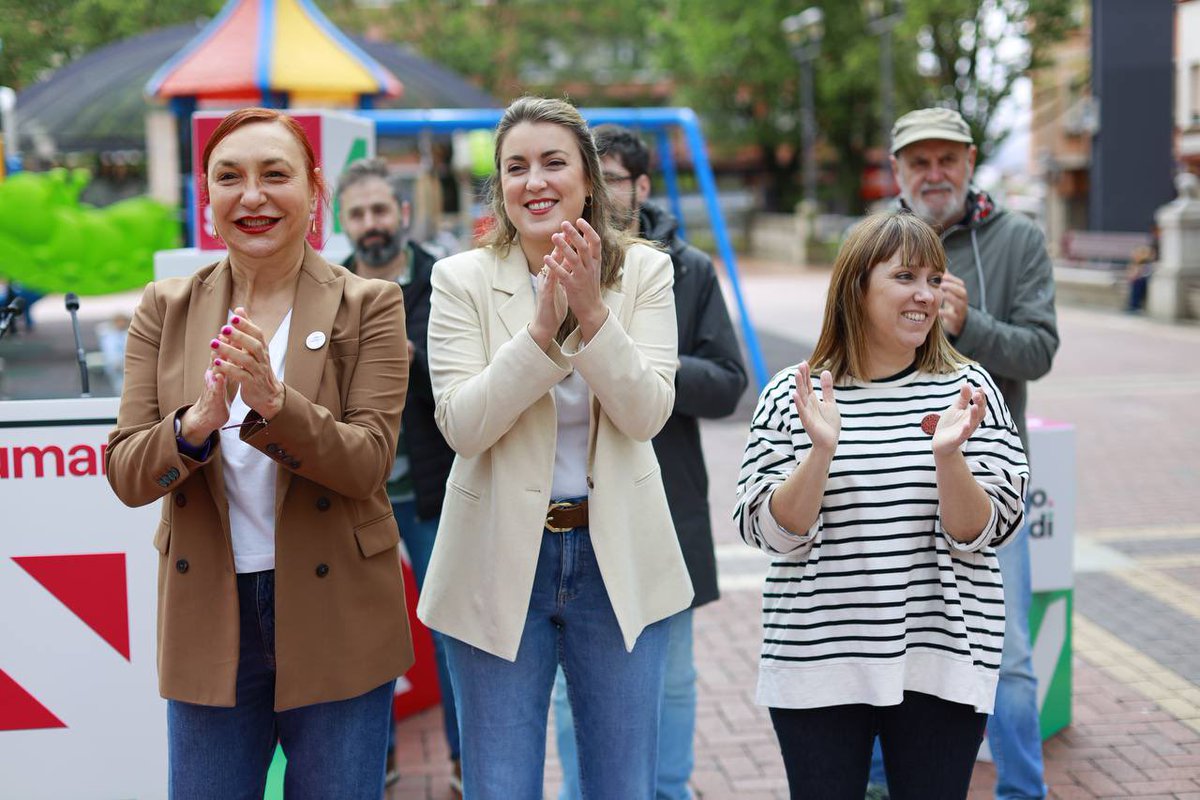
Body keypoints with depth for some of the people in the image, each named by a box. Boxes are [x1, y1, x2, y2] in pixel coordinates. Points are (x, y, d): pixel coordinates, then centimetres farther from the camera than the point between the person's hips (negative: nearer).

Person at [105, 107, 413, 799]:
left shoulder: (370, 306, -4)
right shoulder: (165, 310, 3)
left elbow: (368, 462, -13)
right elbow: (126, 474, -3)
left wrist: (275, 403, -30)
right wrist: (196, 424, -24)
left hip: (334, 619, -2)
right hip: (207, 620, 2)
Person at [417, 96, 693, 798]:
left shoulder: (644, 271, -2)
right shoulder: (462, 279, -4)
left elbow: (648, 415, -11)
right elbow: (462, 425, -14)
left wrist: (592, 310, -23)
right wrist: (543, 326, -23)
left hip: (617, 556, 1)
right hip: (501, 561, -1)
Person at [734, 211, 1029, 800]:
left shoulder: (967, 391, 1)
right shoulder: (792, 395, -1)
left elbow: (981, 536, -4)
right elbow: (772, 534, -5)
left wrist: (948, 454, -21)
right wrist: (821, 450, -19)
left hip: (940, 663, 1)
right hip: (817, 659, 0)